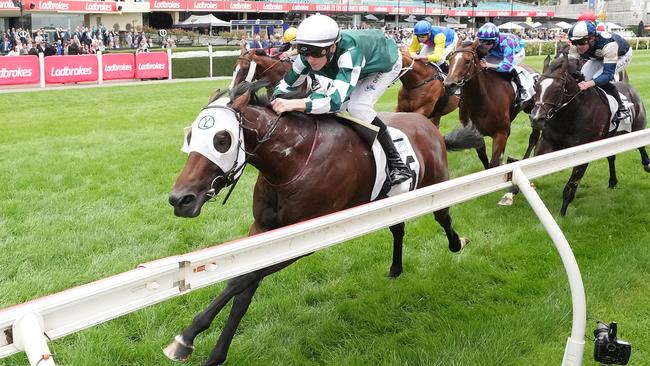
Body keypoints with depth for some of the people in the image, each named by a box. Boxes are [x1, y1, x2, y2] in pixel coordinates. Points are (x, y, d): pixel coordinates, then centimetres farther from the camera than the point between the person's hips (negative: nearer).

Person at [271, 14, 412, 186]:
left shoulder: (349, 51, -46)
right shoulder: (308, 55, -27)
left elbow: (335, 100, -54)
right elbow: (285, 86, -15)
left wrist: (293, 104, -65)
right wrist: (275, 103, -36)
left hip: (387, 62, -7)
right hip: (364, 66, 7)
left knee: (358, 107, -28)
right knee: (318, 100, -5)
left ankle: (397, 163, -17)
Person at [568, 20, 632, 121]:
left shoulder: (608, 44, -45)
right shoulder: (575, 46, -30)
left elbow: (608, 74, -46)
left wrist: (589, 83, -64)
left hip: (622, 55, -6)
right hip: (599, 57, 6)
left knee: (597, 79, -27)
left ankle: (622, 109, -11)